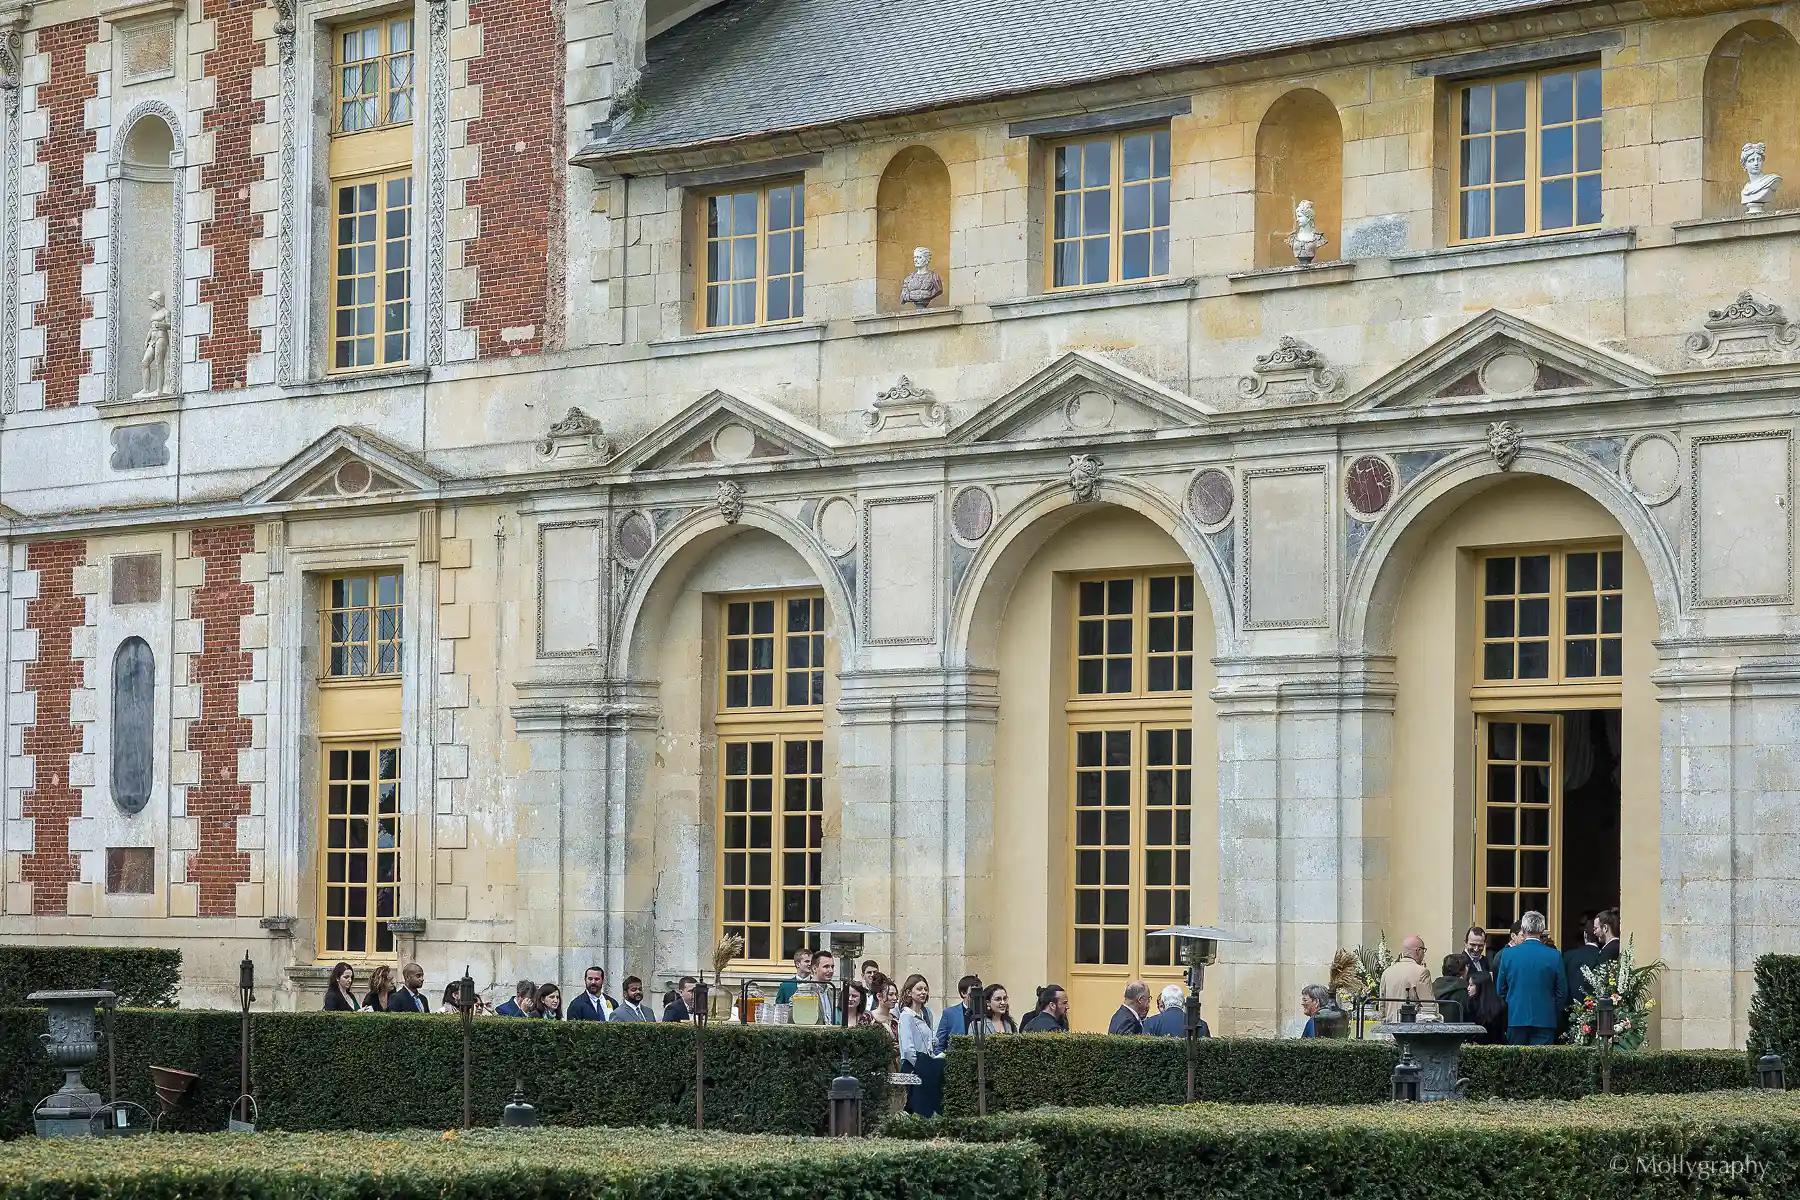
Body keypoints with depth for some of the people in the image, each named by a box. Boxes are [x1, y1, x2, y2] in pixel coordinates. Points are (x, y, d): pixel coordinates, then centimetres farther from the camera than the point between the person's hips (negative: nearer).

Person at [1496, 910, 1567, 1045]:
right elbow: (1562, 992, 1)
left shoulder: (1508, 954, -1)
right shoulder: (1554, 956, -4)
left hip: (1516, 1019, 1)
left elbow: (1500, 990, 7)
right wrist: (1554, 1015, 16)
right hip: (1544, 1020, -1)